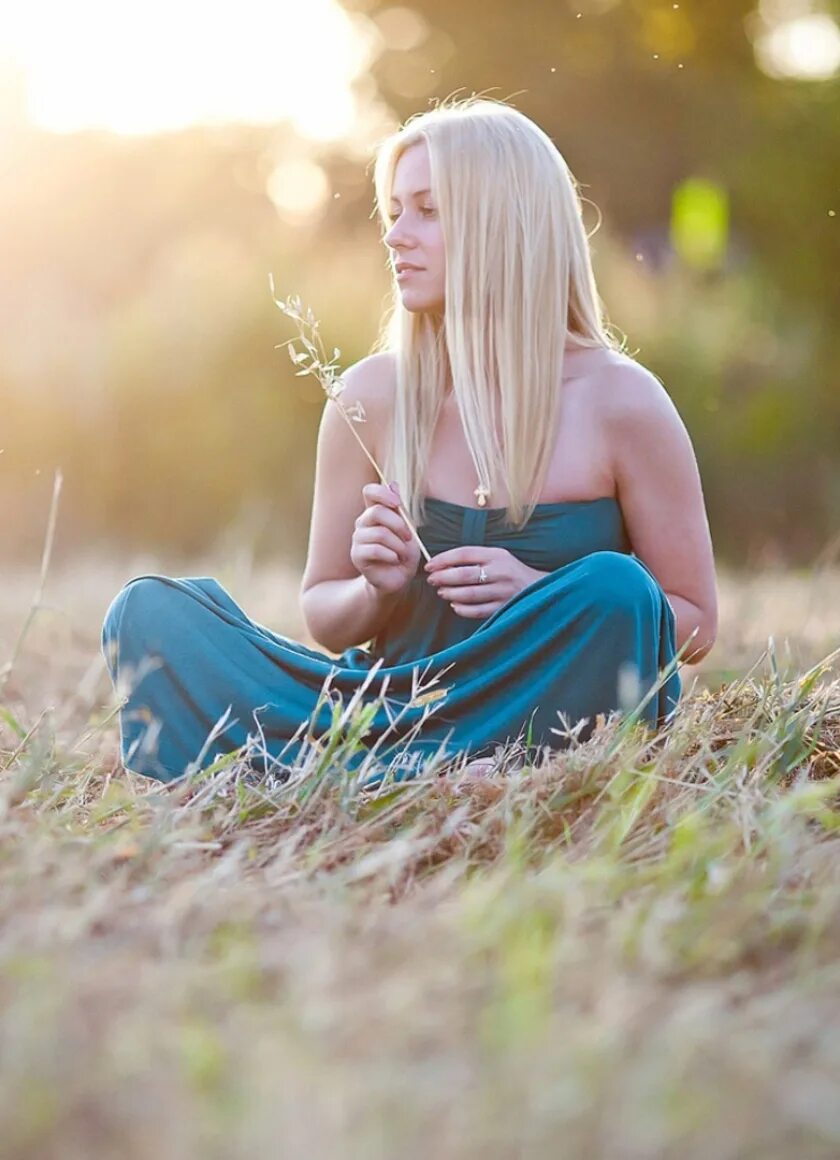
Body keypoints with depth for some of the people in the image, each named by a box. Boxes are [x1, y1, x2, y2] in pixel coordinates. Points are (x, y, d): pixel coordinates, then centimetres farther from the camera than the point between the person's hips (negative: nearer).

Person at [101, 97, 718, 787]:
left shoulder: (619, 401, -5)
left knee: (614, 586, -33)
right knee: (151, 610, -13)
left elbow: (693, 626, 0)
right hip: (396, 699, 2)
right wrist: (377, 590, -12)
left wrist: (538, 596, -16)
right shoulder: (374, 394, 2)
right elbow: (323, 616, 11)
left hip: (544, 723, -2)